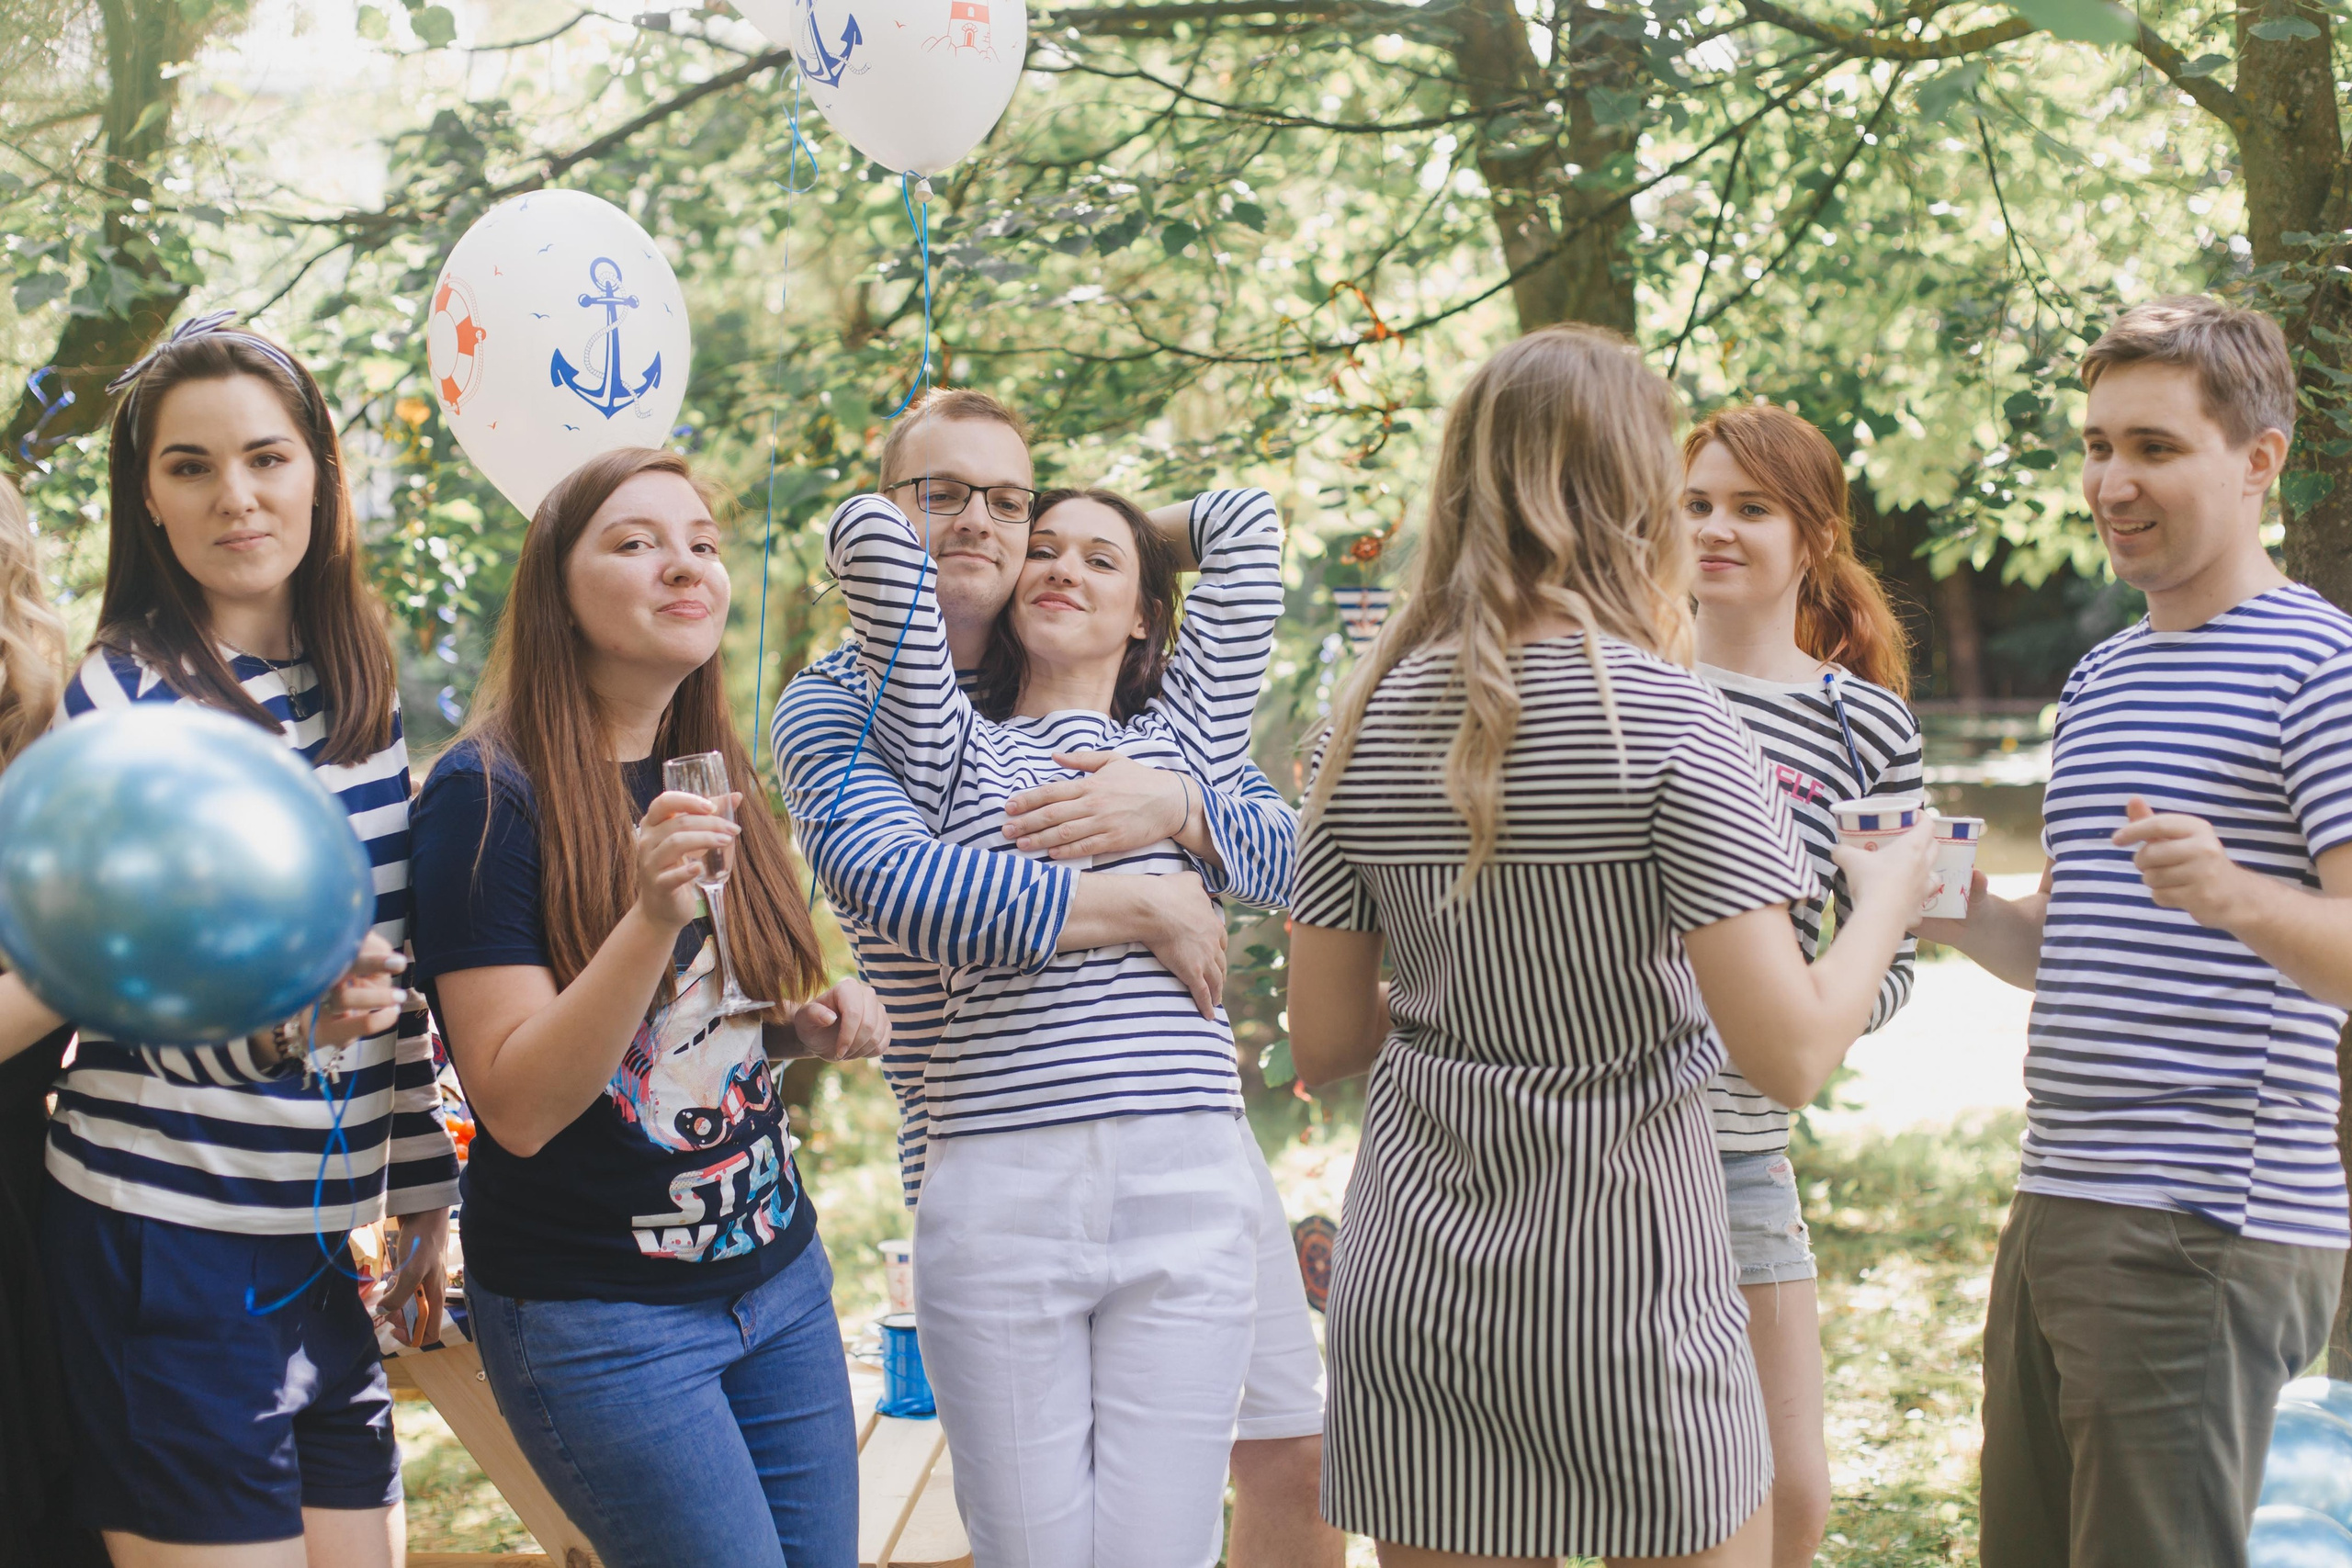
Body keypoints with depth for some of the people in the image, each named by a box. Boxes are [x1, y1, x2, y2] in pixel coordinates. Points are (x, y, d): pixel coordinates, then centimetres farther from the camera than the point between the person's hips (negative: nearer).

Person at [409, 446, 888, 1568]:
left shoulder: (714, 781, 8)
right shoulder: (488, 793, -14)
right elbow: (518, 1105, -20)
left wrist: (808, 1026, -1)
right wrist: (654, 915, -32)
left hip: (778, 1272, 7)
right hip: (596, 1319, -7)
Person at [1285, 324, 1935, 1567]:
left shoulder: (1372, 718, 2)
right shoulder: (1662, 717, -13)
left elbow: (1320, 1044, 6)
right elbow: (1790, 1056, -17)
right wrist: (1884, 903, 0)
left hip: (1408, 1277, 4)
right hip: (1616, 1272, -4)